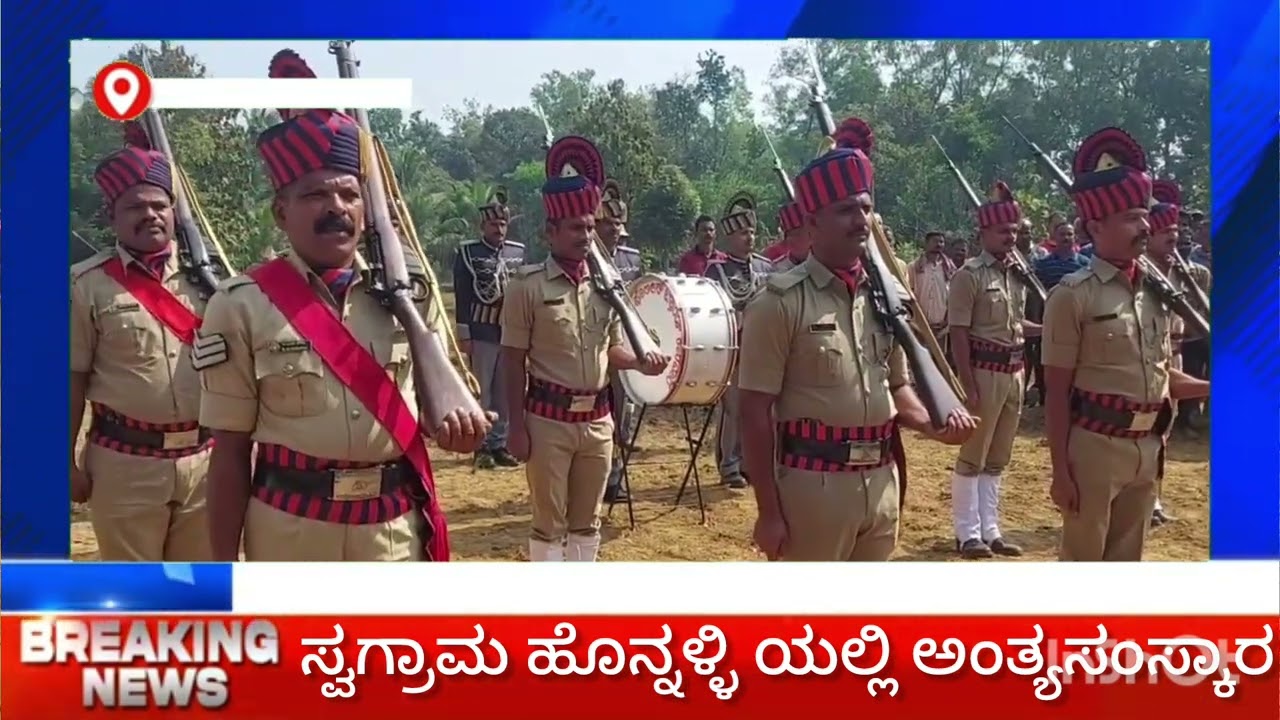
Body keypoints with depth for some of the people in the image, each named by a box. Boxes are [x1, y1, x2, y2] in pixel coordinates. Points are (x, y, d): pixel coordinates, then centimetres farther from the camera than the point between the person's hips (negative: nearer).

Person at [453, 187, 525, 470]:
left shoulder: (518, 252, 9)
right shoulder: (467, 252, -2)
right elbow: (462, 295, -4)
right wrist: (463, 335, -8)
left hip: (511, 332, 4)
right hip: (481, 333, -4)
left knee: (505, 392, 7)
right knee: (481, 391, 2)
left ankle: (499, 444, 15)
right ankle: (482, 447, 7)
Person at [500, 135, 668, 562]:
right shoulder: (527, 287, -10)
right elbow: (513, 361, -8)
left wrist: (640, 363, -7)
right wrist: (517, 427, -10)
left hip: (598, 419, 5)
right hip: (548, 419, -5)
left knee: (586, 520, 15)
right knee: (550, 521, 5)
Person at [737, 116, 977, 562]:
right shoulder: (780, 303, -13)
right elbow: (755, 413, -13)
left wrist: (934, 425, -3)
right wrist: (769, 511, -14)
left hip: (881, 482, 7)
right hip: (813, 485, -7)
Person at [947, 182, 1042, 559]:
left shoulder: (1018, 273, 10)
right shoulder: (969, 275, -12)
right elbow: (958, 334, -15)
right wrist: (968, 386, -19)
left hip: (1014, 371, 8)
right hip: (985, 371, -8)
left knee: (997, 458, 14)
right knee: (972, 456, 2)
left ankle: (990, 531, 24)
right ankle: (967, 534, 11)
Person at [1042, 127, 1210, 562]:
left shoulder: (1155, 292, 7)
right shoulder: (1073, 295, -12)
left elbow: (1159, 375, 16)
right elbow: (1057, 393, -12)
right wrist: (1061, 471, -14)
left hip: (1146, 448, 7)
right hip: (1095, 446, -7)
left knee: (1127, 562, 17)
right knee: (1081, 564, 4)